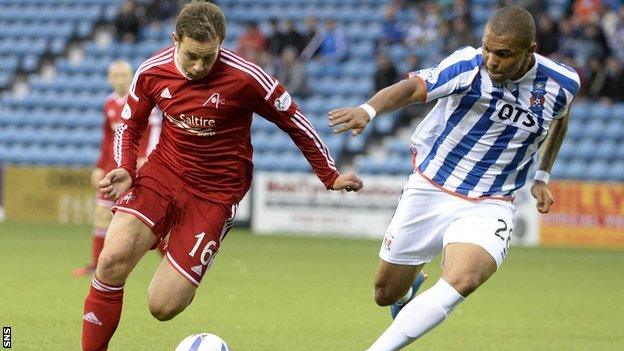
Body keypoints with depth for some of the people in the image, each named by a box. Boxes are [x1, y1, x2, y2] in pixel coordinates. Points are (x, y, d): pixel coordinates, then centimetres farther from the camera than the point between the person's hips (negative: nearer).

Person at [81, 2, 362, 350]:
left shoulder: (246, 78, -18)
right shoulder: (152, 73, -7)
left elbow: (295, 123, -4)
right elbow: (129, 127, 10)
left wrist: (331, 176, 3)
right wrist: (125, 170, -9)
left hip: (216, 194, -3)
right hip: (162, 173, 3)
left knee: (163, 307, -9)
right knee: (112, 261, -23)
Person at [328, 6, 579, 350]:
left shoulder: (562, 83, -8)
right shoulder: (469, 66, -20)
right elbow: (413, 87, -37)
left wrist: (542, 176, 15)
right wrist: (368, 110, -56)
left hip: (489, 205, 0)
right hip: (429, 190, 0)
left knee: (462, 280, -31)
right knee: (386, 293, 12)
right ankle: (412, 282, 50)